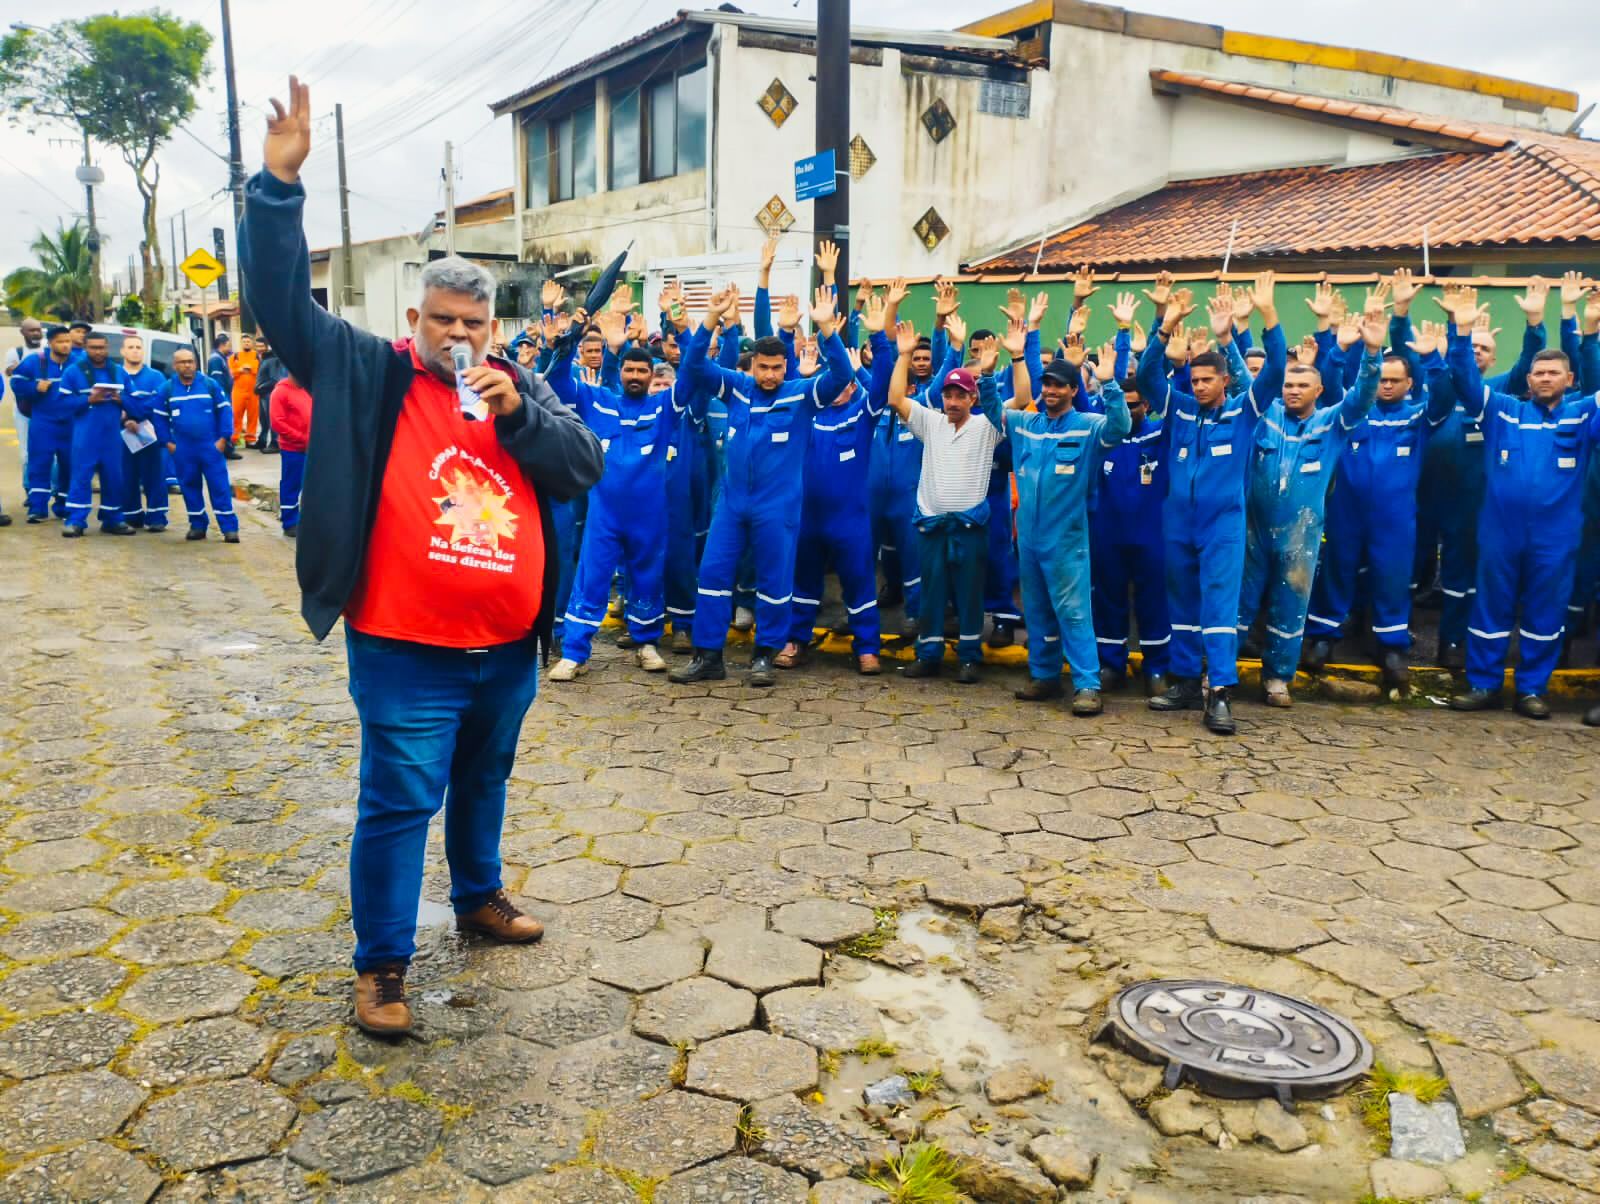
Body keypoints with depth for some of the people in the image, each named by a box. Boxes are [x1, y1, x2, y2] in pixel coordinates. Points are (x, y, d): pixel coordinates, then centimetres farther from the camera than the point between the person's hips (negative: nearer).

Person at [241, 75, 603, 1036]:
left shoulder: (522, 387, 8)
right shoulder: (372, 373, -1)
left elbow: (585, 469, -2)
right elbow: (285, 301, -9)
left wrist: (517, 411, -16)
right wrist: (281, 185, -17)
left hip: (509, 648, 4)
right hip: (406, 651, -4)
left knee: (484, 783, 22)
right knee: (399, 802, 1)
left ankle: (480, 895, 43)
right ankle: (383, 962, 15)